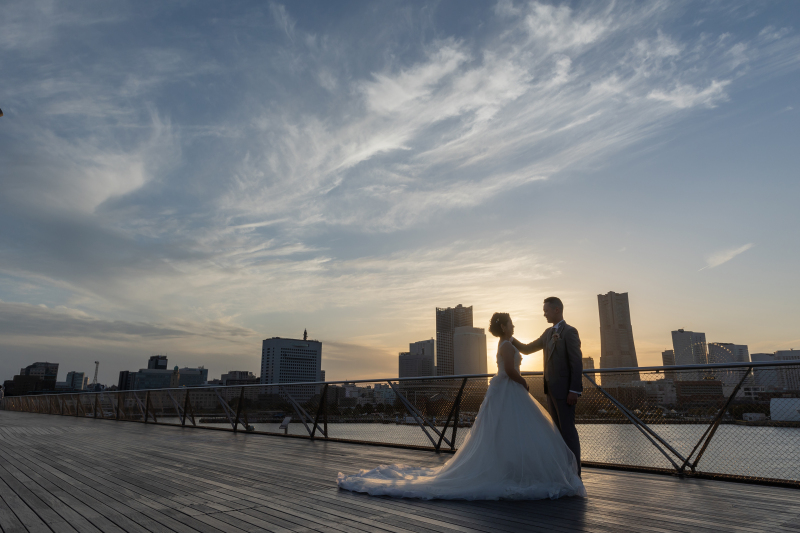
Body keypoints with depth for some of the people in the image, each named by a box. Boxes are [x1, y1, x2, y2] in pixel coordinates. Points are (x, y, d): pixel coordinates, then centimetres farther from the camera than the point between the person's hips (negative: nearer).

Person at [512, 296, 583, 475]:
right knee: (558, 430, 13)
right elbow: (527, 349, 17)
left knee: (568, 430, -2)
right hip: (551, 390, 8)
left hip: (564, 391, -8)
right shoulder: (548, 333, 14)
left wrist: (574, 391, -20)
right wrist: (510, 338, 3)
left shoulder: (569, 332, -11)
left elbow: (577, 363, -16)